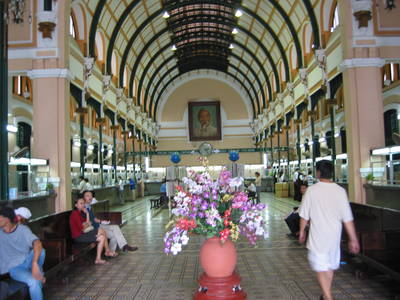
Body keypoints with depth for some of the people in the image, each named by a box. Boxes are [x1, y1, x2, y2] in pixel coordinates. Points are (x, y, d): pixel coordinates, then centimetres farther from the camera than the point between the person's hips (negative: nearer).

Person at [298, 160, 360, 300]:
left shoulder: (311, 190, -11)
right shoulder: (340, 191, -6)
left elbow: (304, 215, -4)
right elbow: (347, 218, -5)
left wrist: (302, 231, 12)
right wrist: (353, 239, 3)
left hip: (318, 236, -4)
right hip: (334, 236, 4)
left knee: (321, 268, 3)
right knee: (330, 267, 21)